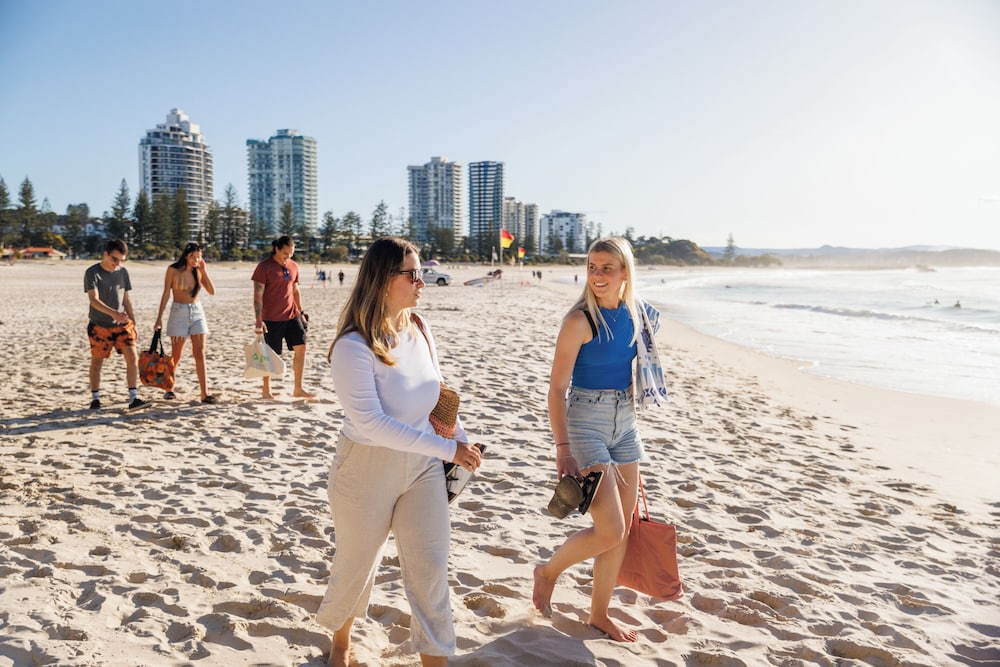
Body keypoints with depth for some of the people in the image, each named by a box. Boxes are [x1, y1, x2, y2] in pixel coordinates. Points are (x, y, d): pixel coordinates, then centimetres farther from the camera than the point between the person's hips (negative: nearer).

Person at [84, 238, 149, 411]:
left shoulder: (123, 272, 6)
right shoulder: (92, 273, -9)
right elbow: (94, 299, -21)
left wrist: (133, 322, 12)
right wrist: (113, 313, -36)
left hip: (122, 325, 3)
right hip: (99, 326, -3)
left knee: (132, 358, -9)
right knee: (97, 362, 8)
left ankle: (133, 399, -9)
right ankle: (95, 398, 23)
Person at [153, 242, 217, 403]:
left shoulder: (198, 270, 4)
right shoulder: (173, 270, -4)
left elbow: (212, 291, -6)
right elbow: (166, 294, -3)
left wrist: (204, 271, -9)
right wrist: (159, 317, -6)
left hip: (197, 312, 3)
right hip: (179, 312, -3)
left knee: (200, 353, -4)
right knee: (176, 355, 3)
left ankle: (204, 393, -7)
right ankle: (169, 389, 23)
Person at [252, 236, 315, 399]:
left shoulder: (293, 266, 8)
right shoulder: (264, 267, -10)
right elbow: (258, 295, -12)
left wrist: (300, 312, 16)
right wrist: (259, 321, -17)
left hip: (291, 316, 6)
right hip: (272, 318, -6)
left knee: (301, 347, -1)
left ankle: (298, 389, 8)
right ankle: (266, 391, 19)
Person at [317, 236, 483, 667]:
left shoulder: (419, 333, -3)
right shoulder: (353, 347, -22)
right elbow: (372, 424, -27)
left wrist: (461, 438, -2)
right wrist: (446, 449, -27)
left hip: (422, 465, 4)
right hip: (367, 469, -4)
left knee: (430, 566, 4)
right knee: (357, 565, 17)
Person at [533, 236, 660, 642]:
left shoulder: (634, 315, 4)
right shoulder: (580, 320, -15)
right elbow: (557, 387, -16)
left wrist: (629, 429, 18)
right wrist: (562, 449, -21)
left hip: (625, 423, 7)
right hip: (586, 423, -7)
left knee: (623, 530, 11)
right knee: (609, 531, -9)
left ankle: (599, 614, 28)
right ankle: (548, 572, 19)